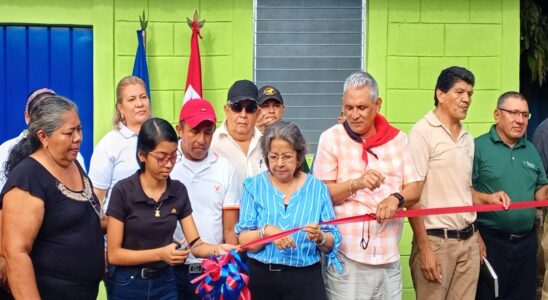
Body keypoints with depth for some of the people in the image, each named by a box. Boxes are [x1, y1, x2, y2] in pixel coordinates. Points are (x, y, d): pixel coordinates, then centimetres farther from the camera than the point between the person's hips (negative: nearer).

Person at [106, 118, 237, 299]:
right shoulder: (123, 191, -15)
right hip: (128, 285, -4)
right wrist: (160, 253, -25)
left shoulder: (179, 191, -1)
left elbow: (195, 244, -2)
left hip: (165, 282, 4)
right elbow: (114, 253, -14)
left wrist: (216, 249, -23)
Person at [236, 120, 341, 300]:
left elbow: (332, 244, 0)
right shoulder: (254, 186, 1)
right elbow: (243, 240, -5)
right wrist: (265, 231, -23)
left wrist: (319, 238, -20)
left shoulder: (317, 188, 1)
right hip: (260, 278, 1)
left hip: (305, 279, 0)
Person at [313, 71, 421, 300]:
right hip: (345, 256, -3)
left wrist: (396, 198, -15)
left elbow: (414, 191, 7)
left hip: (388, 256, 3)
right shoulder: (331, 138, -1)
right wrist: (356, 184, -21)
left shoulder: (397, 139, 8)